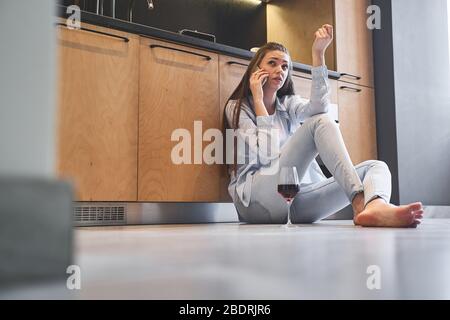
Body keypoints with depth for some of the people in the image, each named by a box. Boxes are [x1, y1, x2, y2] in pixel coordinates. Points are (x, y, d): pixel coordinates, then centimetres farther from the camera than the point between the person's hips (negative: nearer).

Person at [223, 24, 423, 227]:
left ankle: (376, 208, -51)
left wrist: (318, 53, -10)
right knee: (320, 122, -22)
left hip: (298, 199, 6)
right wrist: (258, 100, -1)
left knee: (376, 166, -14)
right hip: (258, 199, -5)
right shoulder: (236, 108, 10)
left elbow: (318, 107, -4)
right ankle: (360, 203, -42)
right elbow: (265, 155, -7)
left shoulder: (288, 104, 23)